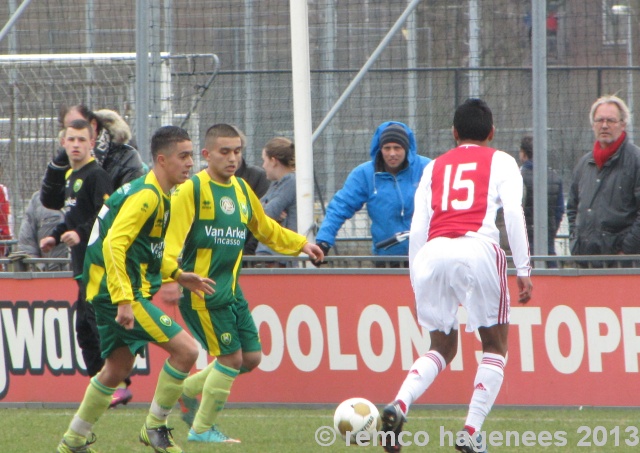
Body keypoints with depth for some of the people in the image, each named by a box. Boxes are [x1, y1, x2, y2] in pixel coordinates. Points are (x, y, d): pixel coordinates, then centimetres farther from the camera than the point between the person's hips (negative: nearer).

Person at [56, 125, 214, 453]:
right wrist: (124, 300, -30)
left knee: (118, 367, 19)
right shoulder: (146, 196, -17)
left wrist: (178, 276, 21)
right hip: (122, 291, -11)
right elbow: (113, 245, -25)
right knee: (186, 350, -13)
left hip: (111, 293, 11)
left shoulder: (159, 196, 16)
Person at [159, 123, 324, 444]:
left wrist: (300, 244, 28)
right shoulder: (192, 189, -13)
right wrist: (170, 273, -35)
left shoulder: (241, 189, 12)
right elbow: (171, 234, -21)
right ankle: (202, 429, 9)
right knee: (231, 357, -7)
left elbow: (264, 228, 28)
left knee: (251, 357, 8)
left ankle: (188, 390, 26)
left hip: (231, 290, 8)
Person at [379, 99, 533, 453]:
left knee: (442, 347, 19)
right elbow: (514, 214, 2)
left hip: (432, 252, 3)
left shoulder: (434, 167, 24)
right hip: (477, 248, -3)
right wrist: (523, 270, 2)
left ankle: (399, 405, -7)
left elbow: (417, 228, 15)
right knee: (495, 347, 13)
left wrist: (416, 277, 19)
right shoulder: (500, 162, 17)